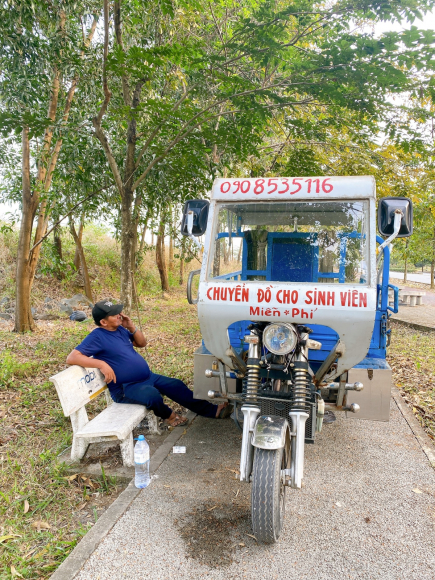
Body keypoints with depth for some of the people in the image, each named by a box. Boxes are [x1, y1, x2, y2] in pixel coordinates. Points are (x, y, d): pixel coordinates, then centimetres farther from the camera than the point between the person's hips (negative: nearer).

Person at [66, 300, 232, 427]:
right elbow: (72, 357, -25)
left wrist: (131, 327, -2)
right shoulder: (97, 337, -16)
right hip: (126, 388, -8)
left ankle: (212, 410, 14)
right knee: (152, 394, -34)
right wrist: (102, 364, -35)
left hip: (148, 376, 8)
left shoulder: (120, 329, 7)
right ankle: (168, 415, 1)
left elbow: (142, 343, 16)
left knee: (176, 385, 3)